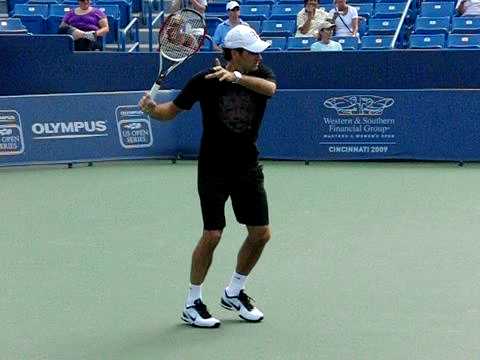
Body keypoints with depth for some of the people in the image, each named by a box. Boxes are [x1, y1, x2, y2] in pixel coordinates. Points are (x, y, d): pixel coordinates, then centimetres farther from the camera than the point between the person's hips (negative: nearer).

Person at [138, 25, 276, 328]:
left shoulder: (261, 75, -6)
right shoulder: (205, 81, -13)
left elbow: (270, 88, -31)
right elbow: (172, 111, -3)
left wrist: (237, 77, -46)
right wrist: (152, 108, -25)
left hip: (248, 168, 4)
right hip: (213, 169, -4)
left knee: (261, 233, 5)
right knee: (212, 235, -9)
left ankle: (234, 292, 26)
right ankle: (192, 303, 8)